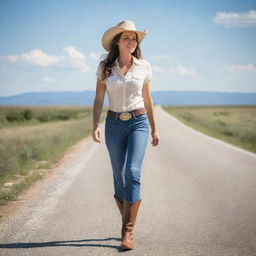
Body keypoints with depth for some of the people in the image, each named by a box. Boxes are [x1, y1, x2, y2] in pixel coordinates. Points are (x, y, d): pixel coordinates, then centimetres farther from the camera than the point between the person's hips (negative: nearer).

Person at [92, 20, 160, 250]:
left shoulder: (144, 67, 2)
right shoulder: (105, 67, 1)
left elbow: (147, 100, 10)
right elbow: (99, 99, 2)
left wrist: (155, 128, 11)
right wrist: (95, 125, -12)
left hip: (139, 123, -1)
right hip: (114, 125, 1)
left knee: (133, 173, -18)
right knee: (119, 177, 5)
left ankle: (128, 232, -14)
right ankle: (128, 224, 25)